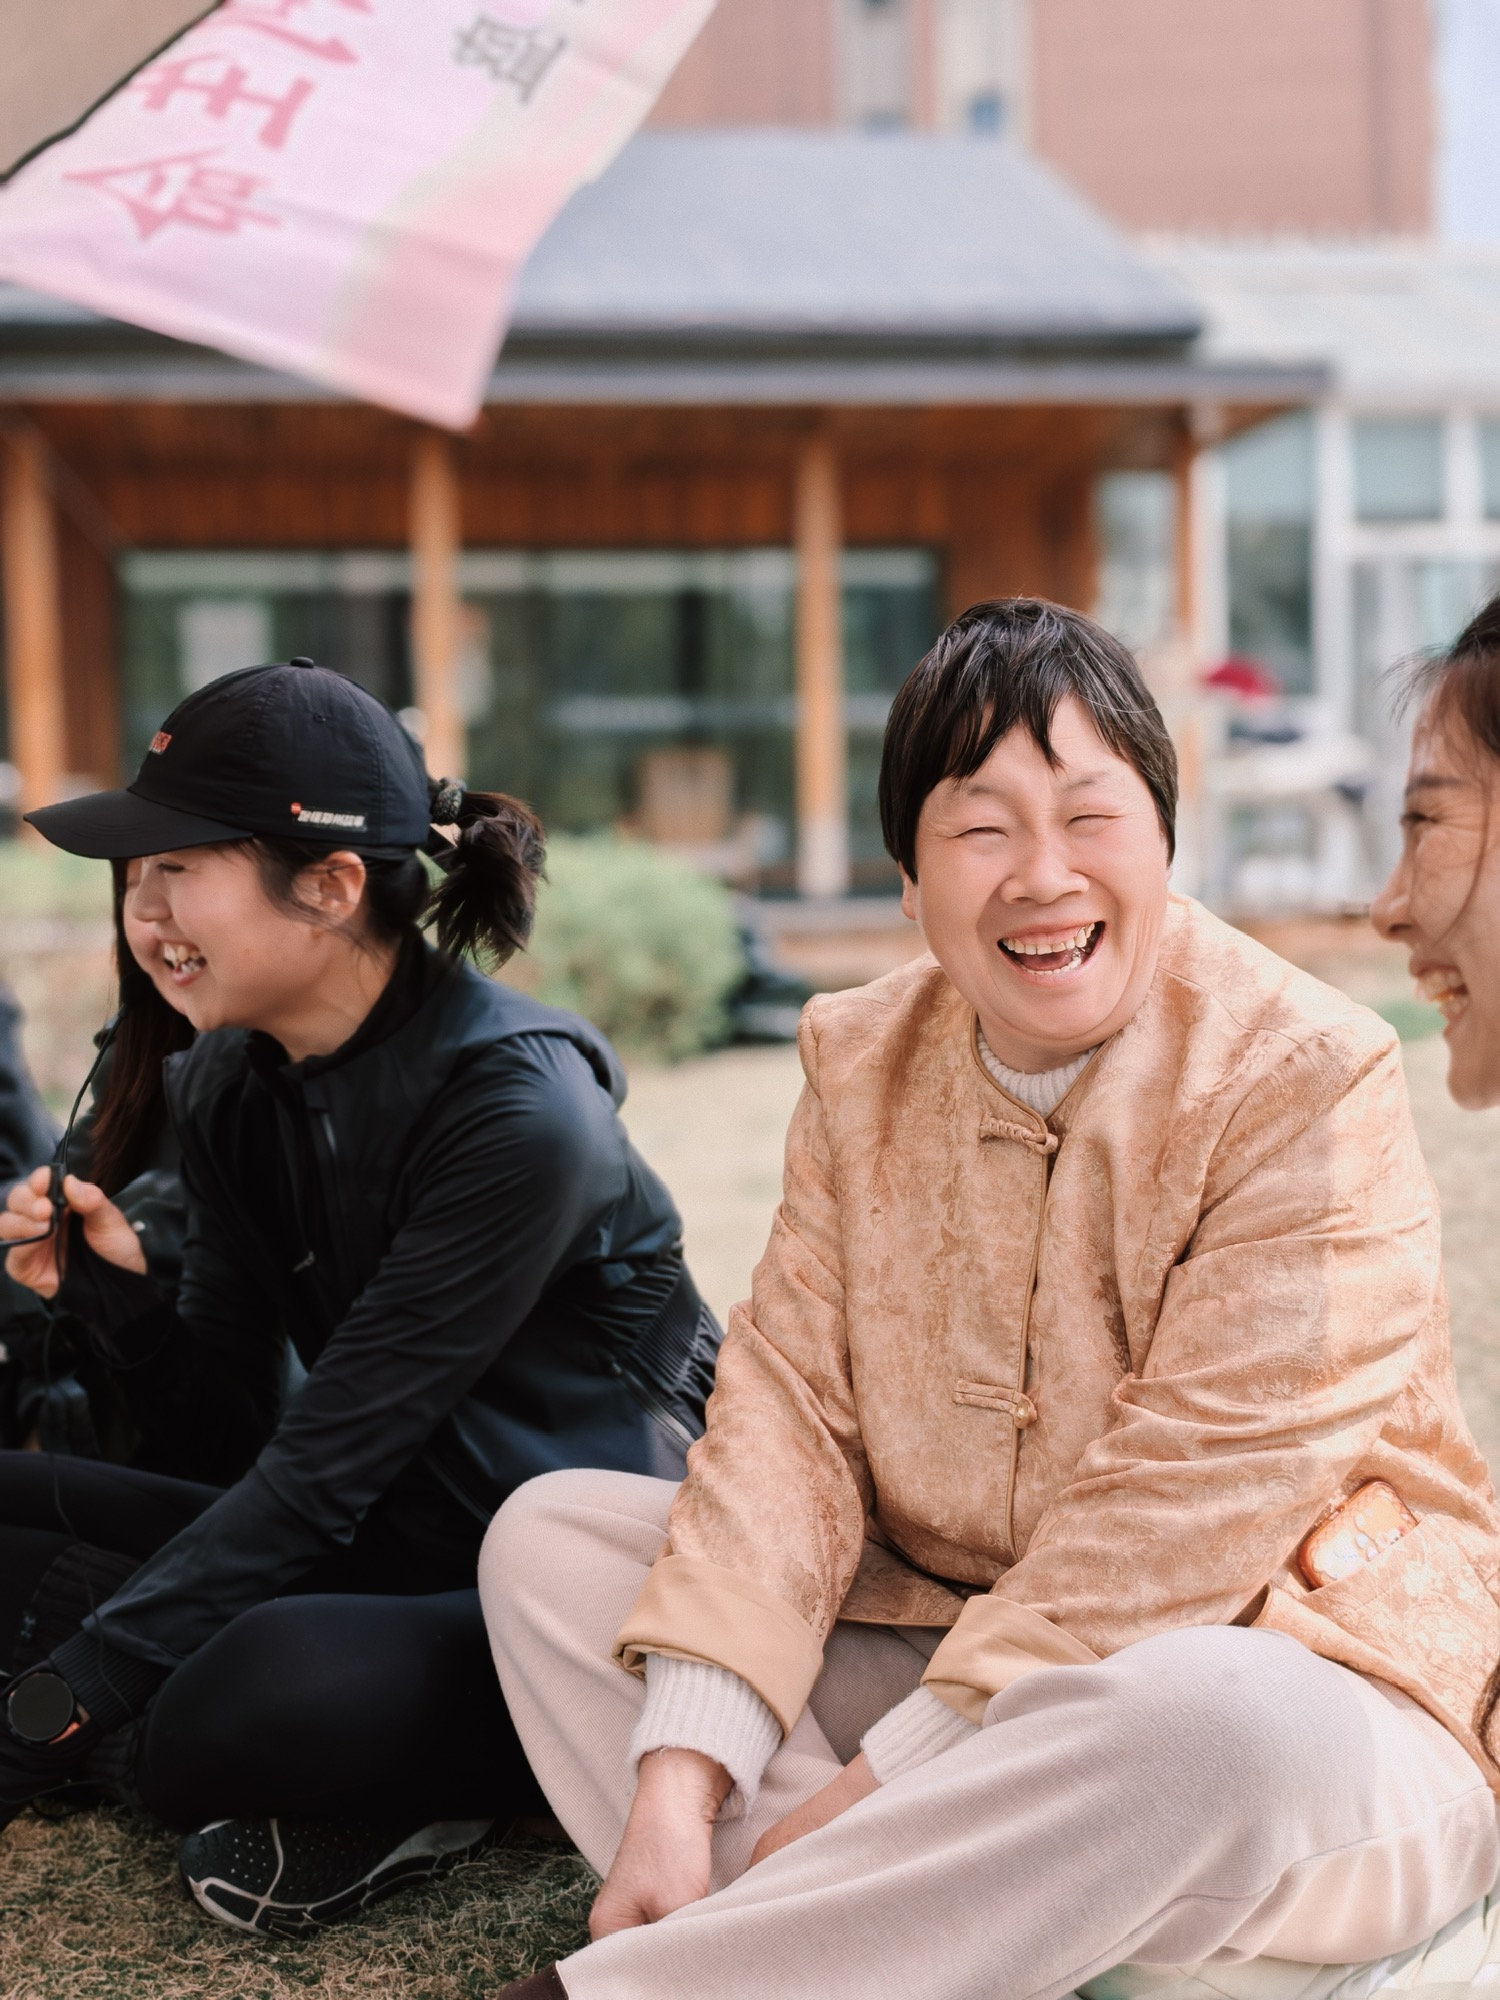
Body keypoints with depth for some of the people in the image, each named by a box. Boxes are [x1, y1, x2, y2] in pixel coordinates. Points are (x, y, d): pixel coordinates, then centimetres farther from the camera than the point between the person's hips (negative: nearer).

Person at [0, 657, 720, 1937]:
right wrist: (116, 1298, -13)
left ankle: (390, 1791, -4)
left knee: (263, 1697, -36)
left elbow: (320, 1468, -22)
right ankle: (361, 1786, -10)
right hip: (385, 1547, 9)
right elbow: (229, 1444, 6)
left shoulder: (517, 1109, -20)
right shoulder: (230, 1087, 3)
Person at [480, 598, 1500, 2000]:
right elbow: (788, 1404, -6)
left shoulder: (1309, 1082, -16)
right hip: (939, 1640, 5)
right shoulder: (862, 1064, 2)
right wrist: (679, 1778, -19)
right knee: (550, 1534, -4)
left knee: (1207, 1720, -40)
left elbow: (1183, 1509, -22)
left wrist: (878, 1785, -22)